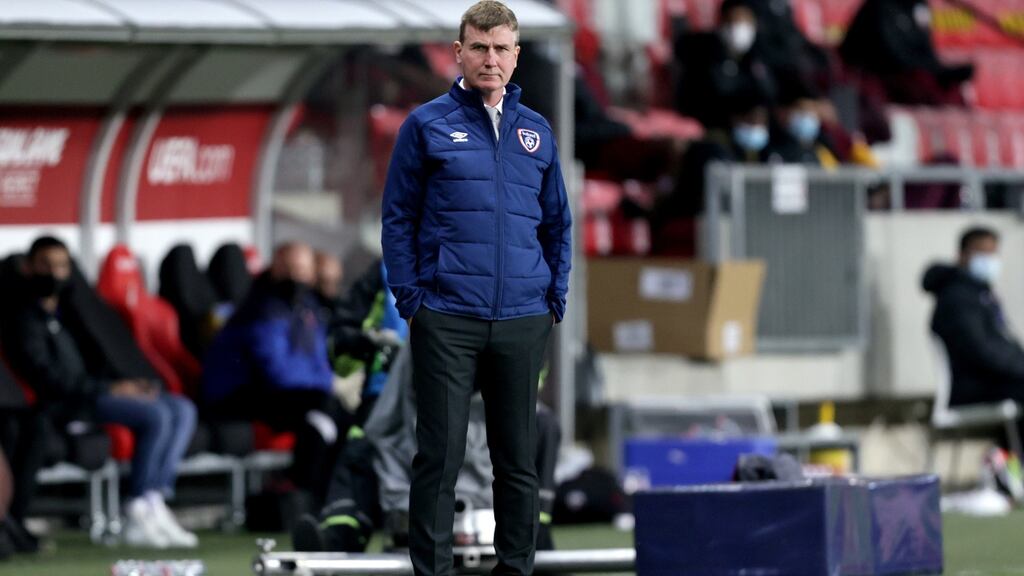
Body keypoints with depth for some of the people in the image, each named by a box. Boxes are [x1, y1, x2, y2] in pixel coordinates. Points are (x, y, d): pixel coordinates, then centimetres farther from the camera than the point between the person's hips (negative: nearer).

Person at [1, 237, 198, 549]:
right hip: (65, 404, -9)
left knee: (183, 409, -7)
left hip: (96, 390, 9)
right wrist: (108, 389, -19)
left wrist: (129, 383, 4)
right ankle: (138, 510, -21)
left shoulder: (68, 305, 23)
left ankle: (155, 502, -19)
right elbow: (46, 377, -16)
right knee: (156, 415, -26)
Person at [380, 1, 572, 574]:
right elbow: (399, 217, 1)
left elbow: (558, 222, 16)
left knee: (519, 456, 8)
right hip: (447, 320, -3)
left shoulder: (537, 131, 11)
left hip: (524, 320, 3)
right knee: (441, 454, -2)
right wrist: (409, 296, -6)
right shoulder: (428, 125, 1)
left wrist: (557, 298, 7)